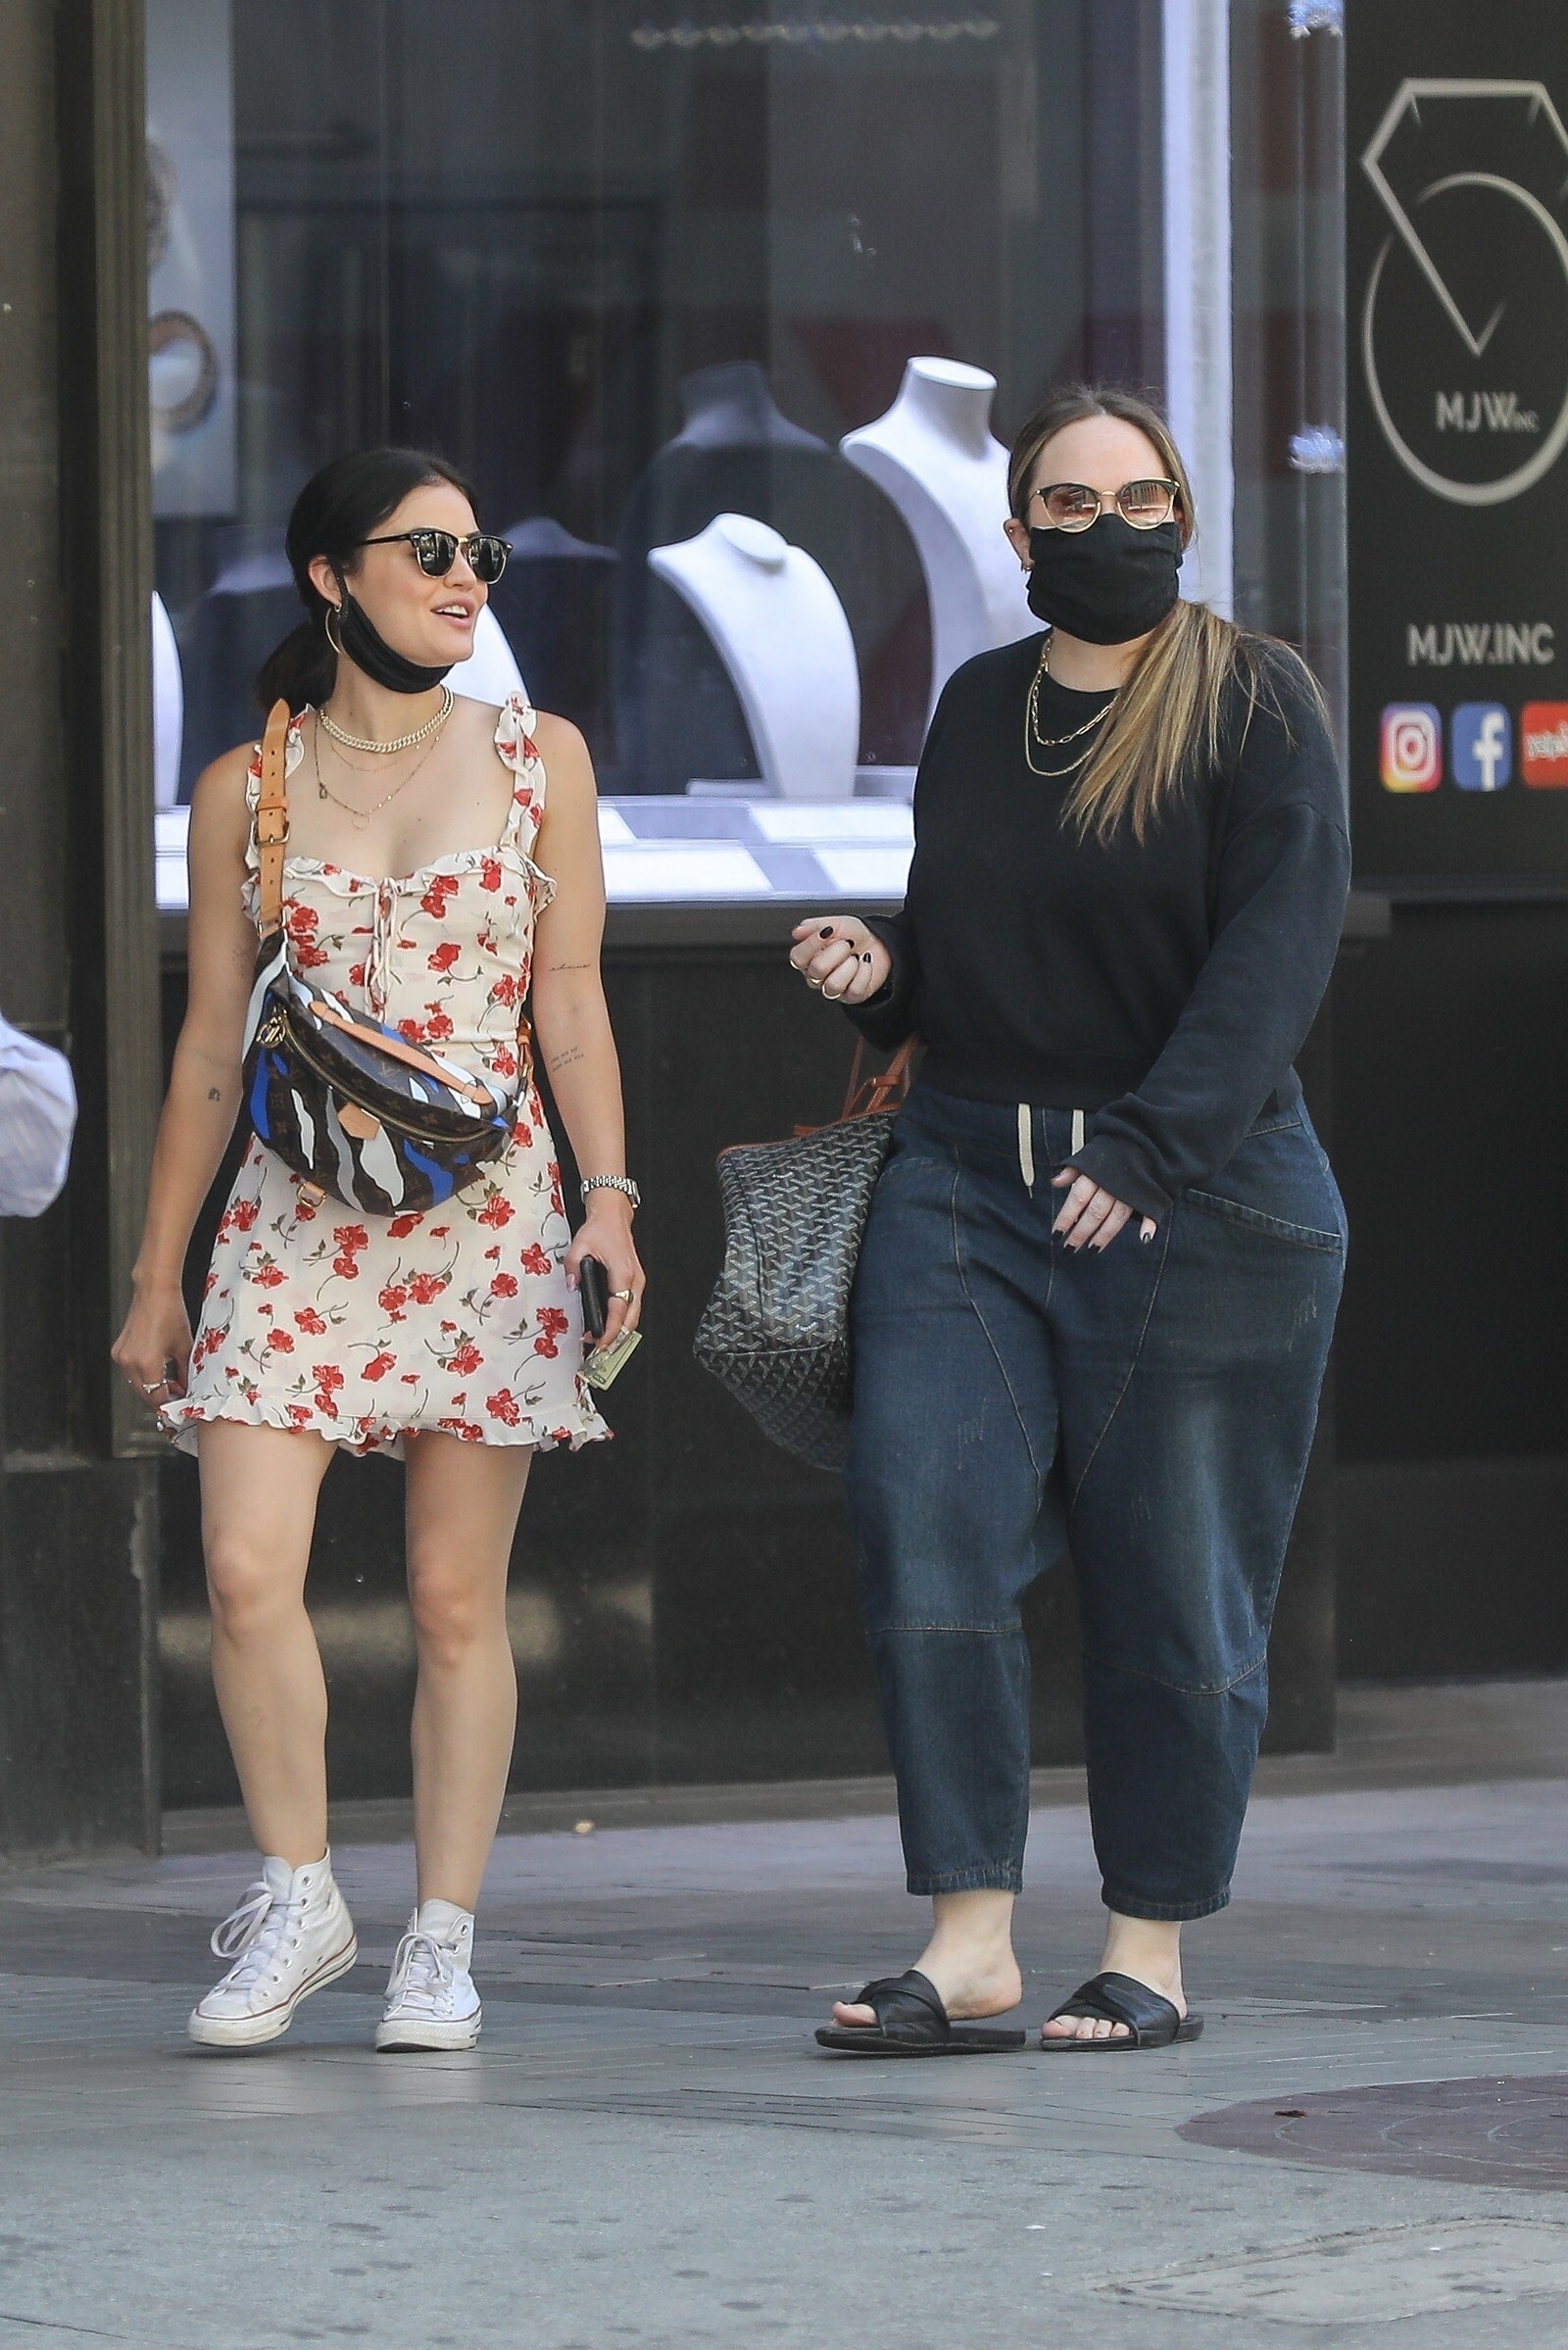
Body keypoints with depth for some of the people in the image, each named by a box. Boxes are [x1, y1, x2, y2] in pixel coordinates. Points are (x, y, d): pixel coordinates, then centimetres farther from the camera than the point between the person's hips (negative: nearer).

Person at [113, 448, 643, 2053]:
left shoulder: (538, 759, 7)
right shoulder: (245, 791, 7)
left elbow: (572, 1006, 7)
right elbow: (212, 1044, 10)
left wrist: (608, 1198, -6)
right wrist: (155, 1275, 10)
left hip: (488, 1219, 0)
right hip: (297, 1221, 0)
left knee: (456, 1595, -1)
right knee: (246, 1570, -13)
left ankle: (442, 1941, 8)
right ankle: (297, 1899, 4)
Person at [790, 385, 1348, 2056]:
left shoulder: (1254, 707, -4)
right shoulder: (976, 711, 12)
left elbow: (1274, 956, -15)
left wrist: (1152, 1147, -27)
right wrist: (877, 969, 2)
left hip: (1196, 1208, -4)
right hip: (966, 1181, 4)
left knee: (1171, 1586, 1)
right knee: (922, 1521, -12)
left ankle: (1150, 1951, 14)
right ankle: (970, 1945, -9)